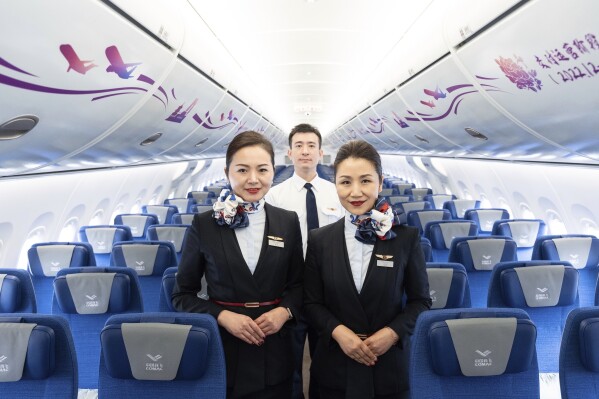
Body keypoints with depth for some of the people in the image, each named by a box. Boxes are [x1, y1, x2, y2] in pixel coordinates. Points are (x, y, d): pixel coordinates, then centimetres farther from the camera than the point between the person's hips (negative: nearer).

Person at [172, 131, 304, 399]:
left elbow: (298, 284, 7)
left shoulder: (288, 222, -1)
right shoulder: (204, 225, -7)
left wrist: (284, 311, -11)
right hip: (221, 351, -1)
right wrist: (221, 316, -16)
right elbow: (182, 295, -2)